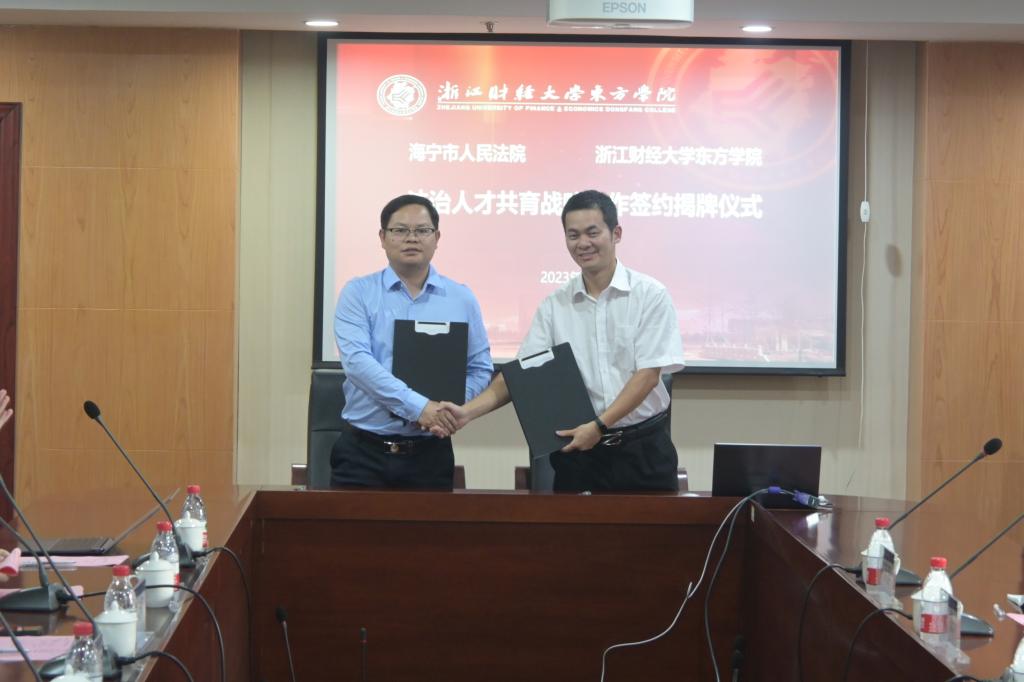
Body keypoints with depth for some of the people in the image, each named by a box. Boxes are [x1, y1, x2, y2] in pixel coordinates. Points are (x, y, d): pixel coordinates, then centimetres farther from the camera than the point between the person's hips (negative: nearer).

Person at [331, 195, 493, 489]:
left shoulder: (462, 299, 7)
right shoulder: (358, 293, 0)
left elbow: (480, 370, 7)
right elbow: (357, 360, -13)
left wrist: (447, 410, -13)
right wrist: (418, 406, -22)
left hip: (431, 454, 2)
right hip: (363, 451, -1)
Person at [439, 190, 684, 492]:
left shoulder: (650, 295, -4)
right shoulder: (554, 306, 5)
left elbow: (648, 374, -10)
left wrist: (599, 425, -20)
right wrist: (468, 411, -15)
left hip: (642, 448, -2)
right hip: (578, 449, 2)